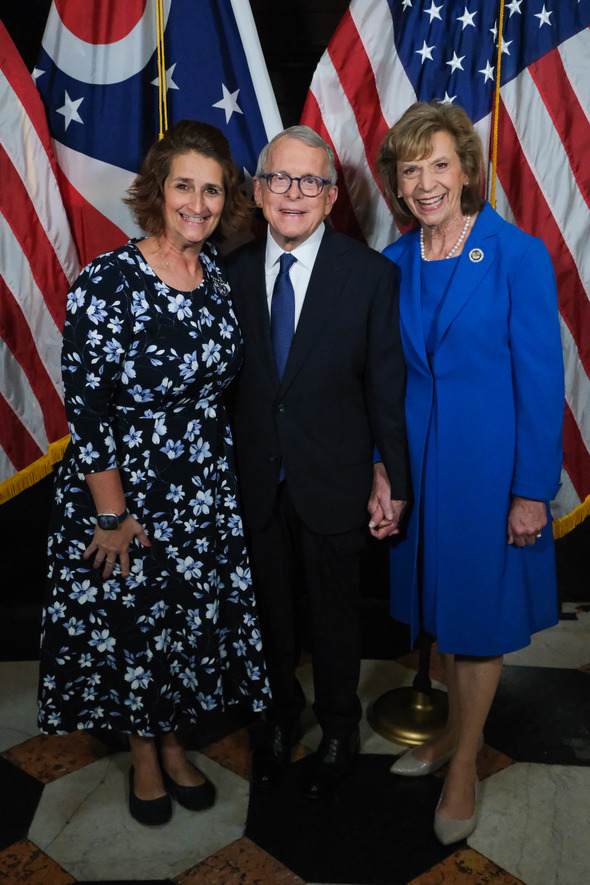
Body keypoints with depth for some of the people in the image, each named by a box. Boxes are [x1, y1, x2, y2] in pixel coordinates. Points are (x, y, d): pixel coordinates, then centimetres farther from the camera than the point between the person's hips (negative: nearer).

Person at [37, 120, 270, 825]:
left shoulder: (218, 272, -1)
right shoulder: (108, 282, -20)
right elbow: (86, 408, -18)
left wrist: (213, 454, 11)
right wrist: (112, 514, -14)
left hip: (206, 488, 5)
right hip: (123, 488, -5)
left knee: (195, 617, 17)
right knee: (128, 624, 13)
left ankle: (175, 743, 44)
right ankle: (143, 754, 41)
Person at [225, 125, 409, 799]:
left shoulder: (371, 274, -10)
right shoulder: (233, 270, -1)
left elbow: (386, 384, -7)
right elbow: (226, 379, 2)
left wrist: (393, 481, -6)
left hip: (333, 482, -2)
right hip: (255, 482, 3)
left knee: (333, 611, 16)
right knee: (271, 605, 20)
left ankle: (339, 728, 42)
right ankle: (282, 713, 46)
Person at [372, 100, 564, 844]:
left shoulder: (518, 255, -12)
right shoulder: (394, 263, 3)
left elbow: (541, 380, -12)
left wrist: (533, 491, -13)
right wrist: (381, 471, 4)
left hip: (489, 462, -4)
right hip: (419, 460, 5)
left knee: (480, 613, 9)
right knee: (438, 604, 18)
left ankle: (464, 767, 29)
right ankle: (457, 726, 42)